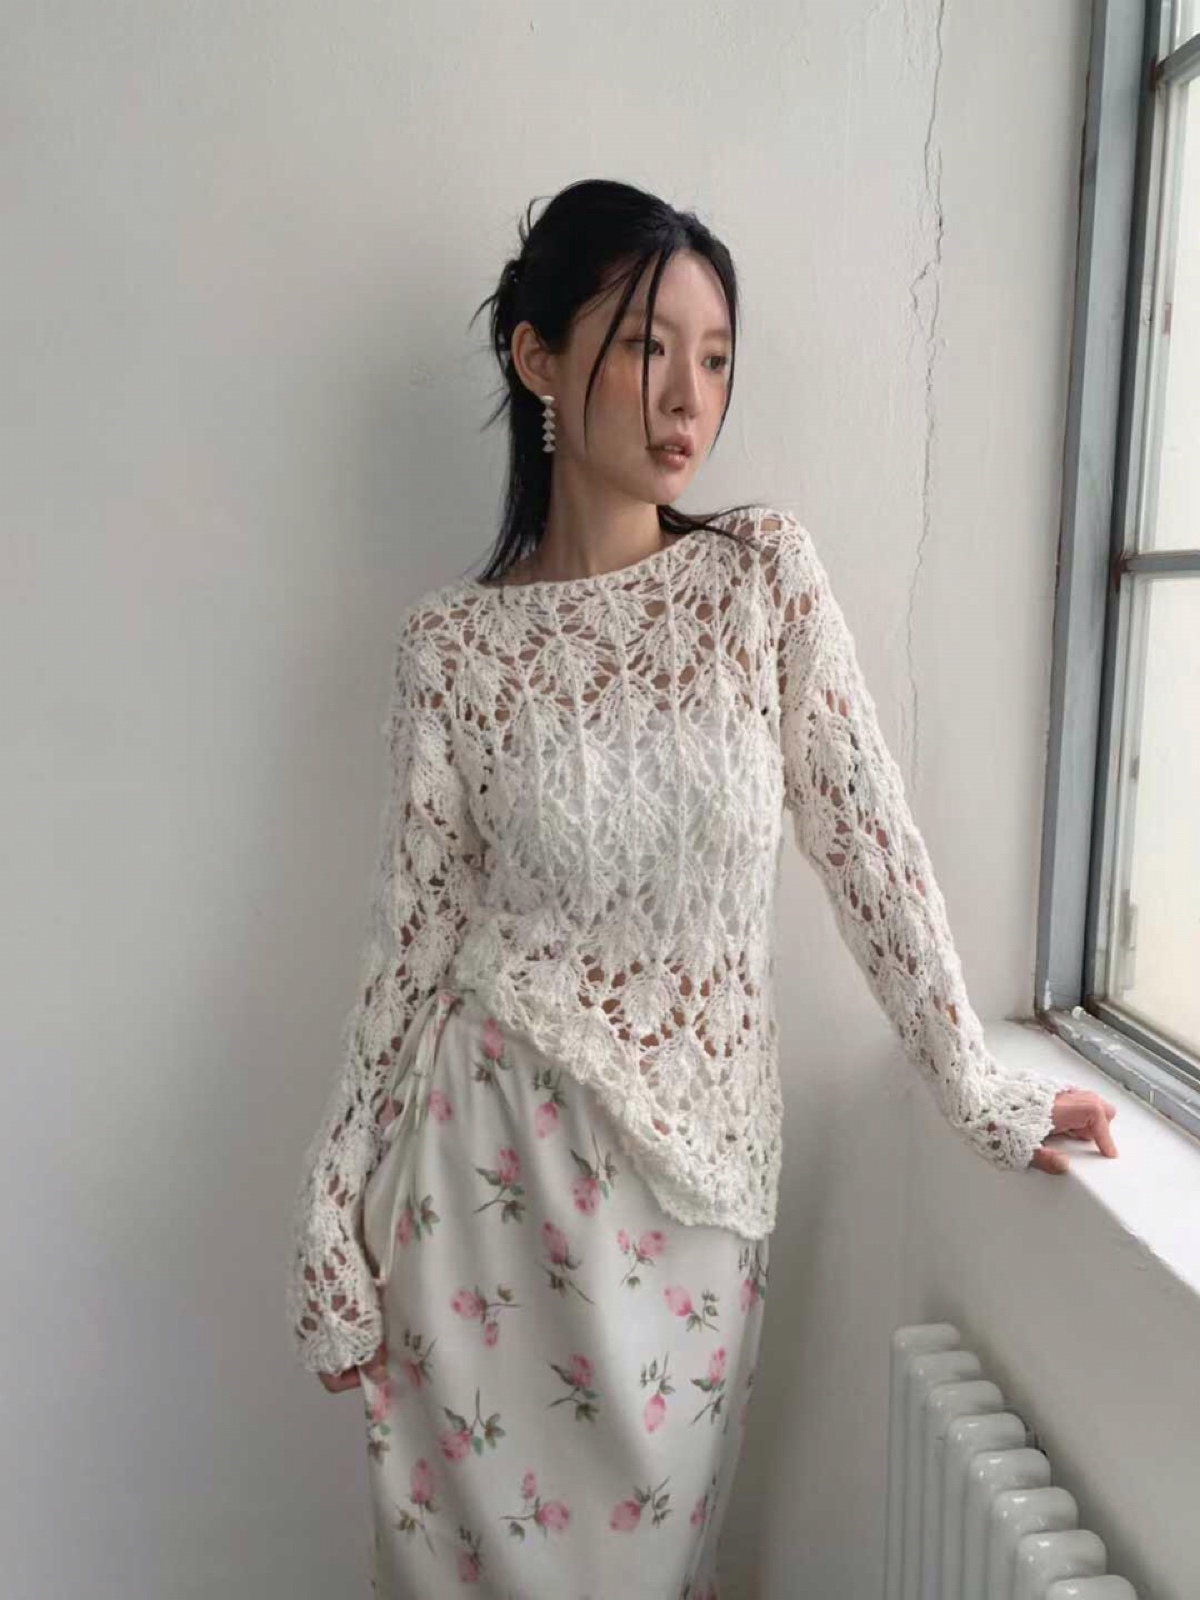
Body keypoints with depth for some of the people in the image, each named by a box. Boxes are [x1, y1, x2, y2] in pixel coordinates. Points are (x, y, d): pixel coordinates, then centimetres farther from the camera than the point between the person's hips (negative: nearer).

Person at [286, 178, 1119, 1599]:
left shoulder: (765, 572, -4)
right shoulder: (454, 641, -7)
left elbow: (862, 835, -2)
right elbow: (413, 932, -4)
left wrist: (979, 1093, 1)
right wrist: (336, 1225, -1)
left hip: (702, 1162, 2)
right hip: (495, 1160, -1)